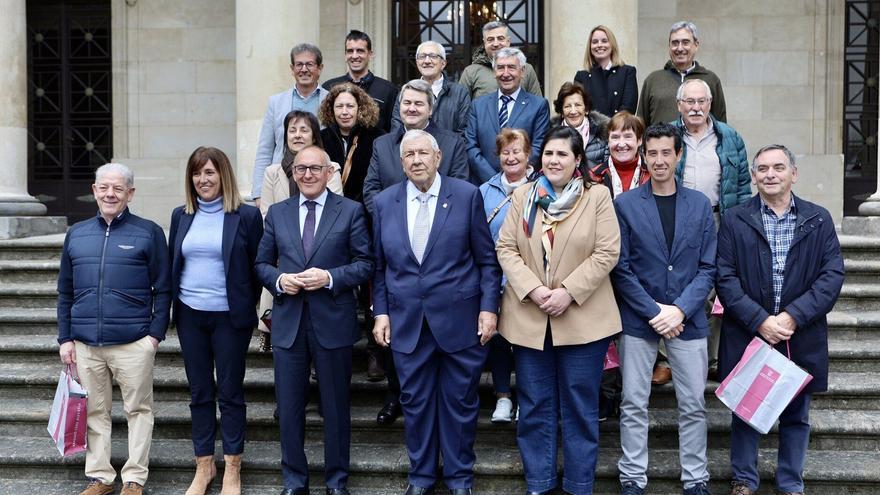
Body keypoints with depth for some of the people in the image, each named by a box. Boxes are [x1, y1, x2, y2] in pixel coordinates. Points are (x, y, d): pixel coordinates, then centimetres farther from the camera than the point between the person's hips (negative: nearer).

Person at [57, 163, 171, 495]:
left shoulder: (149, 233, -1)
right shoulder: (76, 234, 10)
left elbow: (163, 289, -1)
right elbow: (65, 292, 14)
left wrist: (156, 333, -8)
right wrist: (65, 338, 8)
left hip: (134, 343, -3)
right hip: (85, 343, 4)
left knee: (138, 409, 4)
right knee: (94, 411, 10)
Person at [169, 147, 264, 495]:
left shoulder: (246, 215, -5)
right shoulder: (181, 215, 7)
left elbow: (257, 266, -1)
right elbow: (171, 263, 13)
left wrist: (246, 307, -3)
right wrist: (174, 304, 6)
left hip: (229, 317, -4)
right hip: (190, 316, 4)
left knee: (230, 393, 4)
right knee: (200, 393, 11)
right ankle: (204, 465, 22)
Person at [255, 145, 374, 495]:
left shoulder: (350, 211, 0)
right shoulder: (277, 213, 9)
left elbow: (365, 264, -3)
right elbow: (261, 263, 11)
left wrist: (330, 277, -17)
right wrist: (278, 279, -9)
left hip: (332, 322, -2)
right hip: (288, 322, 3)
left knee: (336, 407, 9)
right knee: (289, 407, 9)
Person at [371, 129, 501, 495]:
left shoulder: (467, 196, -3)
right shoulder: (384, 203, 5)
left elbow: (487, 259, -1)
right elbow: (379, 265, 9)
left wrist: (489, 307, -6)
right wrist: (381, 311, 3)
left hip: (459, 319, -2)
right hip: (407, 322, 2)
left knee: (459, 402, 8)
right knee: (415, 402, 10)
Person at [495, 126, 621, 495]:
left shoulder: (597, 196, -1)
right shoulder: (522, 195, 6)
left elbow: (607, 252, -8)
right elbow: (506, 248, 1)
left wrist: (568, 292, -16)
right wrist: (533, 290, -13)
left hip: (583, 317, -2)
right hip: (528, 316, 3)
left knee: (580, 406, 6)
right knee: (535, 406, 10)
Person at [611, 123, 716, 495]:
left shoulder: (699, 204, 5)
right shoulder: (625, 204, 0)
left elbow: (708, 267, 2)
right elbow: (621, 268, -4)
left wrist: (680, 309, -11)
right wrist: (653, 311, -11)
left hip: (688, 320, 2)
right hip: (637, 320, -1)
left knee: (693, 405, 7)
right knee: (634, 405, 4)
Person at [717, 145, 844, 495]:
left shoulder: (819, 220, 4)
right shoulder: (734, 220, 2)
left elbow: (833, 275, -3)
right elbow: (725, 277, -5)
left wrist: (793, 316, -14)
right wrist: (759, 320, -16)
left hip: (801, 338, 1)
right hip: (747, 334, -1)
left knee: (796, 415, 12)